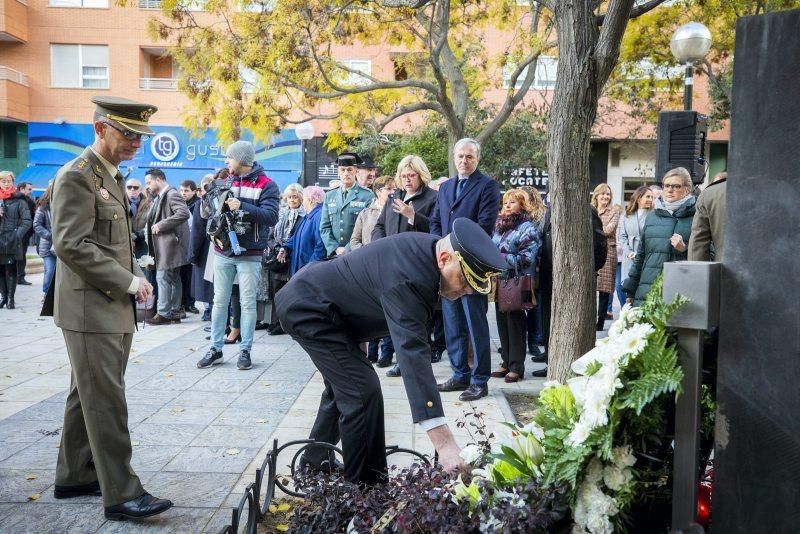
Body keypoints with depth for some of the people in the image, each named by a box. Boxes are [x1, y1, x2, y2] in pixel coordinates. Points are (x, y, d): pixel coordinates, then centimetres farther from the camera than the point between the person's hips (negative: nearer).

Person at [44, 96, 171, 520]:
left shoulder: (111, 176, 16)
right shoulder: (77, 176, -13)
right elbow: (71, 244, -20)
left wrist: (135, 278, 8)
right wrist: (129, 281, -18)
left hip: (113, 307, 9)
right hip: (90, 309, -9)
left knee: (86, 397, 16)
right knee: (106, 402, -5)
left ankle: (74, 476, 27)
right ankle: (121, 493, 1)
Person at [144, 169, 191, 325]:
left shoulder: (172, 194, -12)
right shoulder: (160, 197, 19)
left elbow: (184, 213, -25)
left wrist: (161, 225, -21)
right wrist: (153, 226, 6)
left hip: (171, 242, -10)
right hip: (164, 243, 10)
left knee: (163, 277, -9)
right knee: (174, 278, 12)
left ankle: (164, 313, -5)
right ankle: (174, 312, 17)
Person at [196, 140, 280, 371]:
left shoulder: (266, 185, -6)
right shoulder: (225, 181, 10)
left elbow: (271, 217, -18)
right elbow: (208, 214, 11)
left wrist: (242, 207, -27)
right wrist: (208, 196, -9)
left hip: (249, 255, -4)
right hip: (222, 252, 4)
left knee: (248, 302, 3)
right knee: (220, 301, 8)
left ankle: (245, 350, 13)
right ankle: (215, 349, 17)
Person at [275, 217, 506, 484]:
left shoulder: (428, 248, -7)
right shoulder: (407, 279, -35)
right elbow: (412, 352, -42)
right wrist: (444, 442, -46)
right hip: (306, 306, -10)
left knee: (344, 386, 22)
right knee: (363, 391, -15)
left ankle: (314, 462, 39)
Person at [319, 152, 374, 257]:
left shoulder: (368, 196, -1)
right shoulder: (329, 196, 13)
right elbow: (324, 227, 10)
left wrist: (348, 249, -13)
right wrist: (335, 248, -3)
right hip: (333, 254, 3)